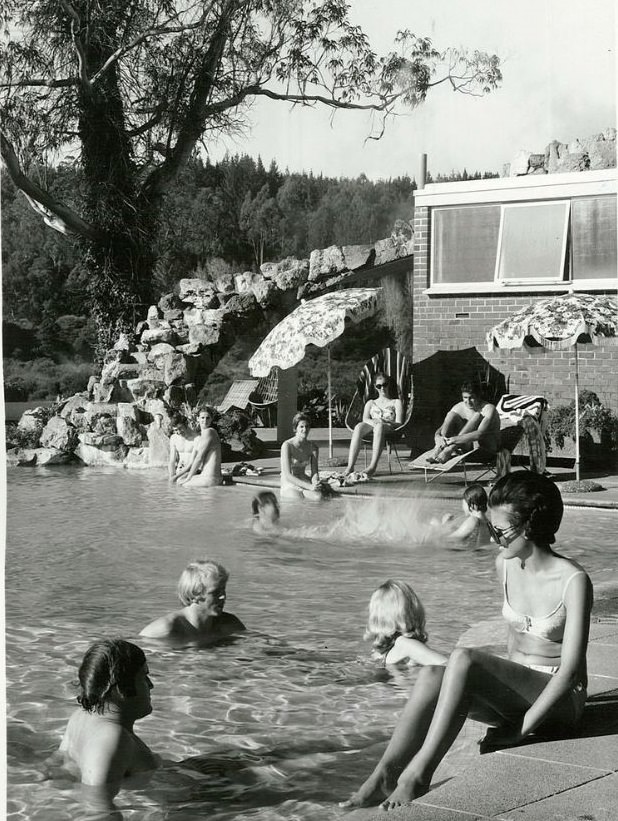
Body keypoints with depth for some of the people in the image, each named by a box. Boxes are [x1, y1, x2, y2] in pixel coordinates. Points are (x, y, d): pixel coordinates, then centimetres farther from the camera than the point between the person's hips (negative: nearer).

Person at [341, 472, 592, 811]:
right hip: (516, 693, 6)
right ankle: (384, 775, -32)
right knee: (431, 675, -26)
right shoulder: (505, 566, 3)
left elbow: (571, 669, -20)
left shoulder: (573, 580, -18)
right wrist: (506, 681, 9)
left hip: (558, 700, -6)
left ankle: (418, 773, -32)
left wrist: (520, 730, -23)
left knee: (464, 658, -32)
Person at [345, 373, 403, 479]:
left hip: (389, 429, -2)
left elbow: (399, 423, 7)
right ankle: (350, 466, -50)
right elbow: (365, 419, 10)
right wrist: (372, 422, -16)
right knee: (359, 426, -36)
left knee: (379, 426, -41)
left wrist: (385, 422, -15)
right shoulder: (370, 403, 31)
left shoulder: (396, 402, 23)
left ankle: (373, 466, -56)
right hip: (371, 427, 2)